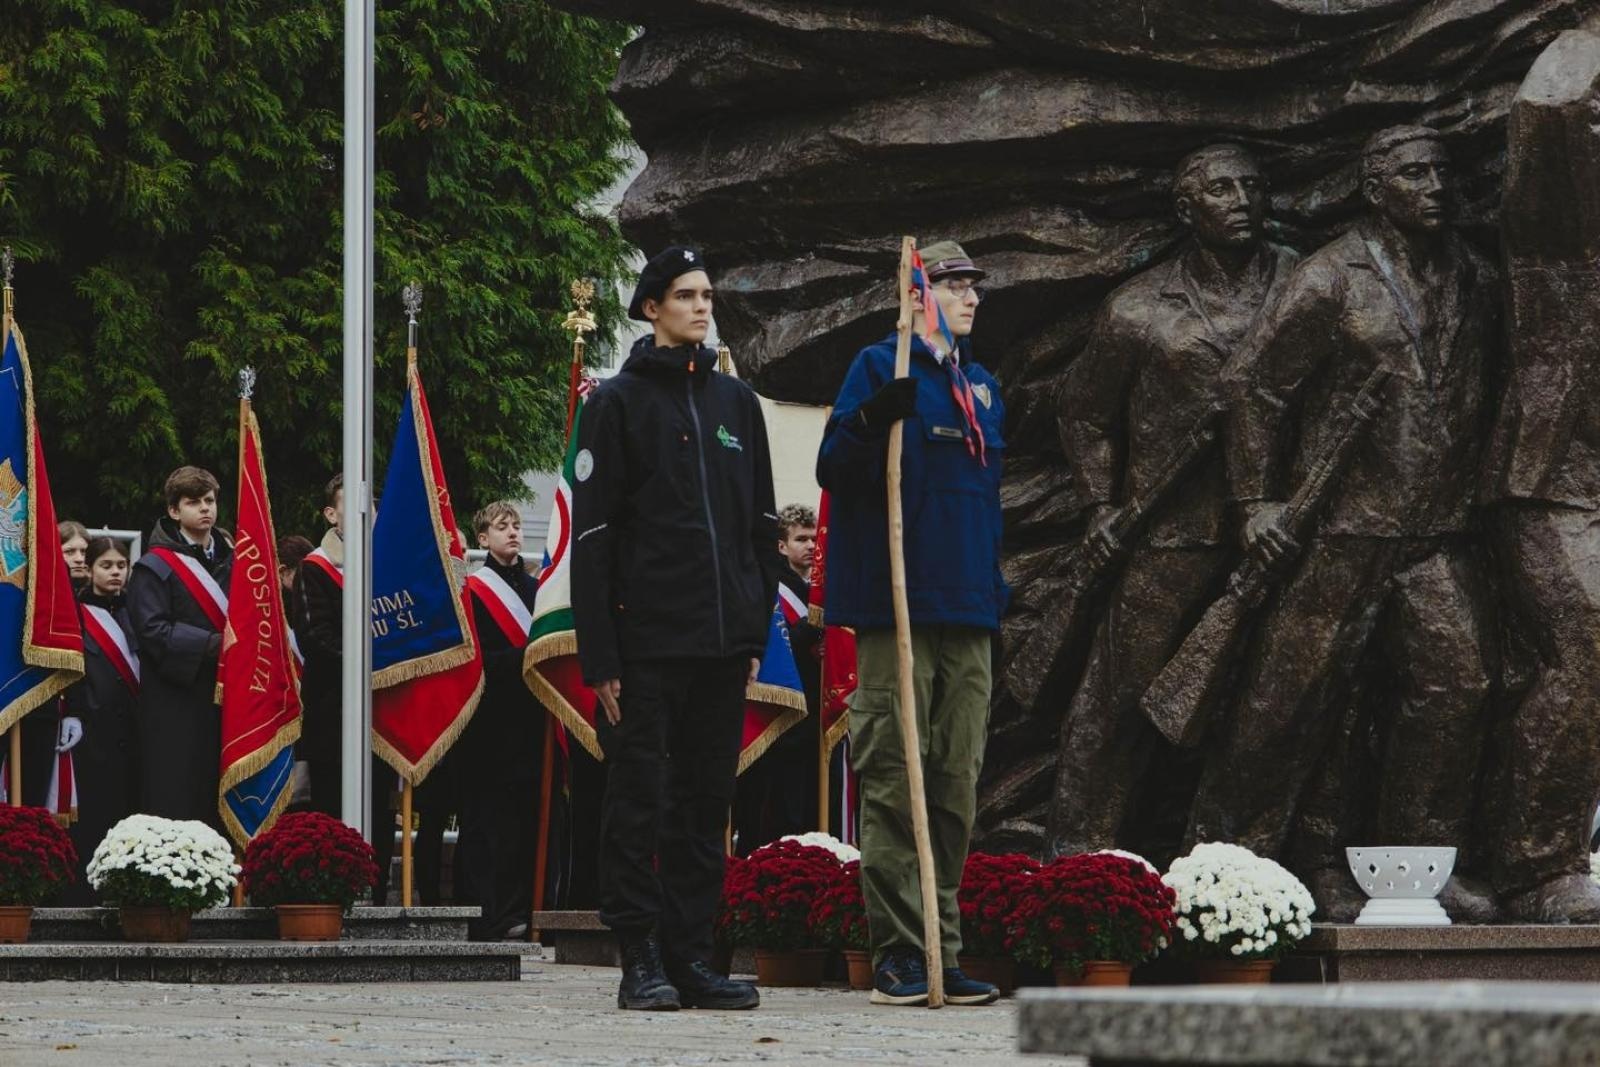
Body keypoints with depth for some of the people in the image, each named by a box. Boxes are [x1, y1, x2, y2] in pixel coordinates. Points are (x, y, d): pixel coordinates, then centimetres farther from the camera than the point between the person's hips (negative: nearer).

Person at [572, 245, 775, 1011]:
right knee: (641, 800, -3)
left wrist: (757, 631, 12)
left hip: (724, 639, 5)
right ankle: (641, 960, 0)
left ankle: (691, 958, 10)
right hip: (648, 639, -5)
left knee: (706, 803, 6)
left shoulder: (735, 402, 15)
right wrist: (599, 654, -10)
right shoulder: (618, 402, 0)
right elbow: (592, 535, -4)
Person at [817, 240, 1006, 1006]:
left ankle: (943, 953, 9)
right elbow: (832, 469, -7)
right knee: (895, 779, -9)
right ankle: (896, 954, -8)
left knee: (956, 784, 6)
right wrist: (871, 420, -26)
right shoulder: (880, 368, 0)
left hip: (967, 610, 7)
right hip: (896, 604, -7)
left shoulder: (981, 387, 21)